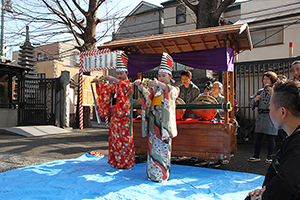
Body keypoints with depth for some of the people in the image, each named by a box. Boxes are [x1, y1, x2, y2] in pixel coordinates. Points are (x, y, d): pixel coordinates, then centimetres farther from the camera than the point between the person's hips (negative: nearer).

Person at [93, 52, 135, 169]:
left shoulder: (128, 84, -1)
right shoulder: (114, 85, 17)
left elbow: (128, 88, -23)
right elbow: (104, 90, 15)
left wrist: (116, 80, -36)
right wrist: (98, 83, -5)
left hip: (124, 115, -6)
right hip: (114, 115, 6)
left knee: (125, 138, -3)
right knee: (114, 138, 9)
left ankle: (126, 163, 7)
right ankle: (116, 161, 20)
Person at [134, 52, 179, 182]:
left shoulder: (174, 89, 6)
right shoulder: (155, 88, 19)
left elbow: (173, 92, -19)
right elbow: (147, 94, -1)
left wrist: (160, 84, -37)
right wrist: (140, 86, -21)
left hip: (164, 121, -4)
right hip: (153, 120, 4)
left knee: (163, 147, -4)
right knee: (153, 146, 7)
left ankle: (162, 174, 7)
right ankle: (153, 173, 17)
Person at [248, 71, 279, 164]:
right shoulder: (260, 91, 14)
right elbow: (251, 102, 15)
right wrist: (255, 99, -5)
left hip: (271, 116, -4)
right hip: (260, 116, 5)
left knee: (271, 137, 2)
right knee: (258, 136, 5)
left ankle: (269, 157, 14)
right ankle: (256, 156, 14)